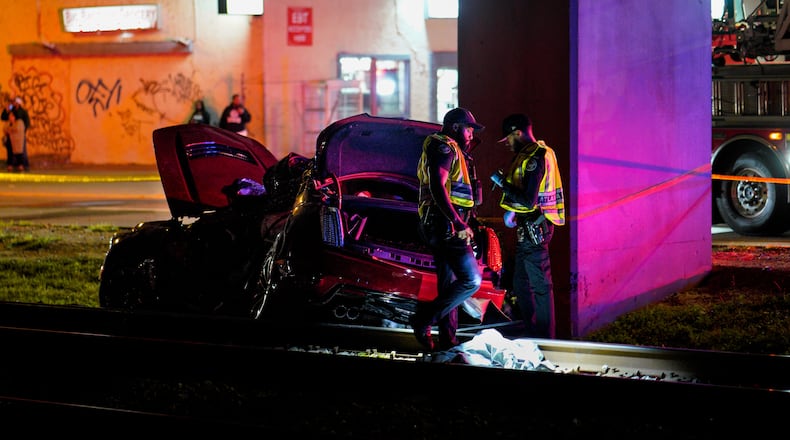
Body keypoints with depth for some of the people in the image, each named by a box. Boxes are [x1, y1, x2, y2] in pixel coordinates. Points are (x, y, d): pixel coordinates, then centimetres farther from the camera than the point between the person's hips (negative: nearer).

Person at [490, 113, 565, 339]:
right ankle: (532, 334, 23)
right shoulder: (530, 155, 15)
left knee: (539, 285, -6)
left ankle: (543, 338, -1)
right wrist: (512, 209, 9)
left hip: (534, 228, -11)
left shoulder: (535, 158, -18)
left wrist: (502, 183, -14)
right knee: (522, 282, 16)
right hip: (529, 227, 11)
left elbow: (528, 200, -24)